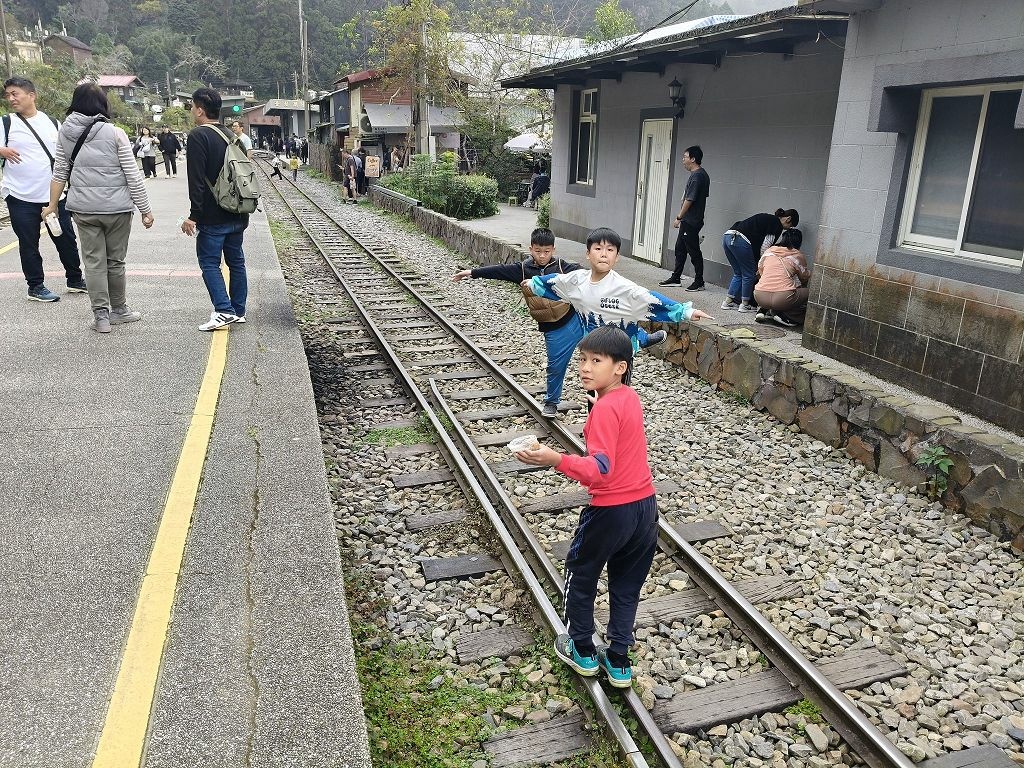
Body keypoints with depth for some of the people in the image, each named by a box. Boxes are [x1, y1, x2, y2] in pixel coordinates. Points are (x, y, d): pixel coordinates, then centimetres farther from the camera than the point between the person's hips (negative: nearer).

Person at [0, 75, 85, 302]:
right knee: (29, 243, 3)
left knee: (66, 238, 10)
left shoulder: (51, 122, 9)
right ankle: (35, 286, 14)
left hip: (54, 194, 3)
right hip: (21, 197, -2)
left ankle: (75, 280, 24)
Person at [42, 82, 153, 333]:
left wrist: (52, 205, 18)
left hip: (83, 209, 2)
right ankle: (118, 309, 24)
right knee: (115, 261, 10)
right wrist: (145, 209, -2)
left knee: (94, 262, 7)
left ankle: (101, 315, 9)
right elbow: (132, 176, -8)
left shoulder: (65, 133, 2)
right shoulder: (114, 133, -8)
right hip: (116, 208, -2)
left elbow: (59, 173, 7)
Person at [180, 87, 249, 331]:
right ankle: (238, 311, 17)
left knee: (209, 262, -1)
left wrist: (194, 215, -16)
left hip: (213, 216, -7)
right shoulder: (229, 135, 14)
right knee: (236, 261, 12)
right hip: (238, 214, 7)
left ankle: (224, 310, -10)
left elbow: (197, 180, -17)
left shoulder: (198, 136, -10)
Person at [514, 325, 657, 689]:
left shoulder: (605, 408, -22)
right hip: (645, 504, 8)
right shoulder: (630, 397, 4)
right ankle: (618, 661, 28)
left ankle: (583, 651, 30)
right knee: (627, 584, 18)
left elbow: (600, 469, -30)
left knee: (580, 575, 16)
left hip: (611, 511, -8)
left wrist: (556, 460, -40)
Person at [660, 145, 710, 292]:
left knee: (693, 251, -3)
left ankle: (699, 282, 5)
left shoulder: (696, 176, -18)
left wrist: (679, 217, -14)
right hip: (689, 220, 10)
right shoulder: (702, 174, 13)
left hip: (691, 221, -10)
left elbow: (689, 200, -20)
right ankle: (675, 278, 23)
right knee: (680, 248, 15)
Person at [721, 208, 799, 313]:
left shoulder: (767, 218, 28)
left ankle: (728, 301, 20)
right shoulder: (777, 225, 2)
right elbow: (764, 248, -2)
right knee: (749, 274, 7)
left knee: (738, 273, 19)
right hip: (740, 241, -8)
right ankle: (744, 304, 13)